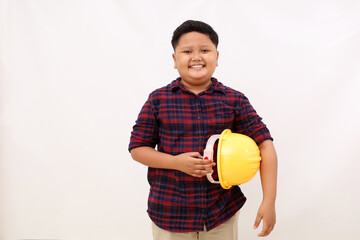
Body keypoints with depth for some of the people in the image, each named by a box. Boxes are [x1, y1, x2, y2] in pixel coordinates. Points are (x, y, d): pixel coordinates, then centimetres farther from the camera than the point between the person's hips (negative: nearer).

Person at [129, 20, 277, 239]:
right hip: (170, 213, 0)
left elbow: (265, 144, -5)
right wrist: (176, 162, -17)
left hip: (223, 212, 1)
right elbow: (138, 148, 0)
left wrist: (269, 201, -13)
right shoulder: (159, 100, -3)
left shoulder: (234, 100, -3)